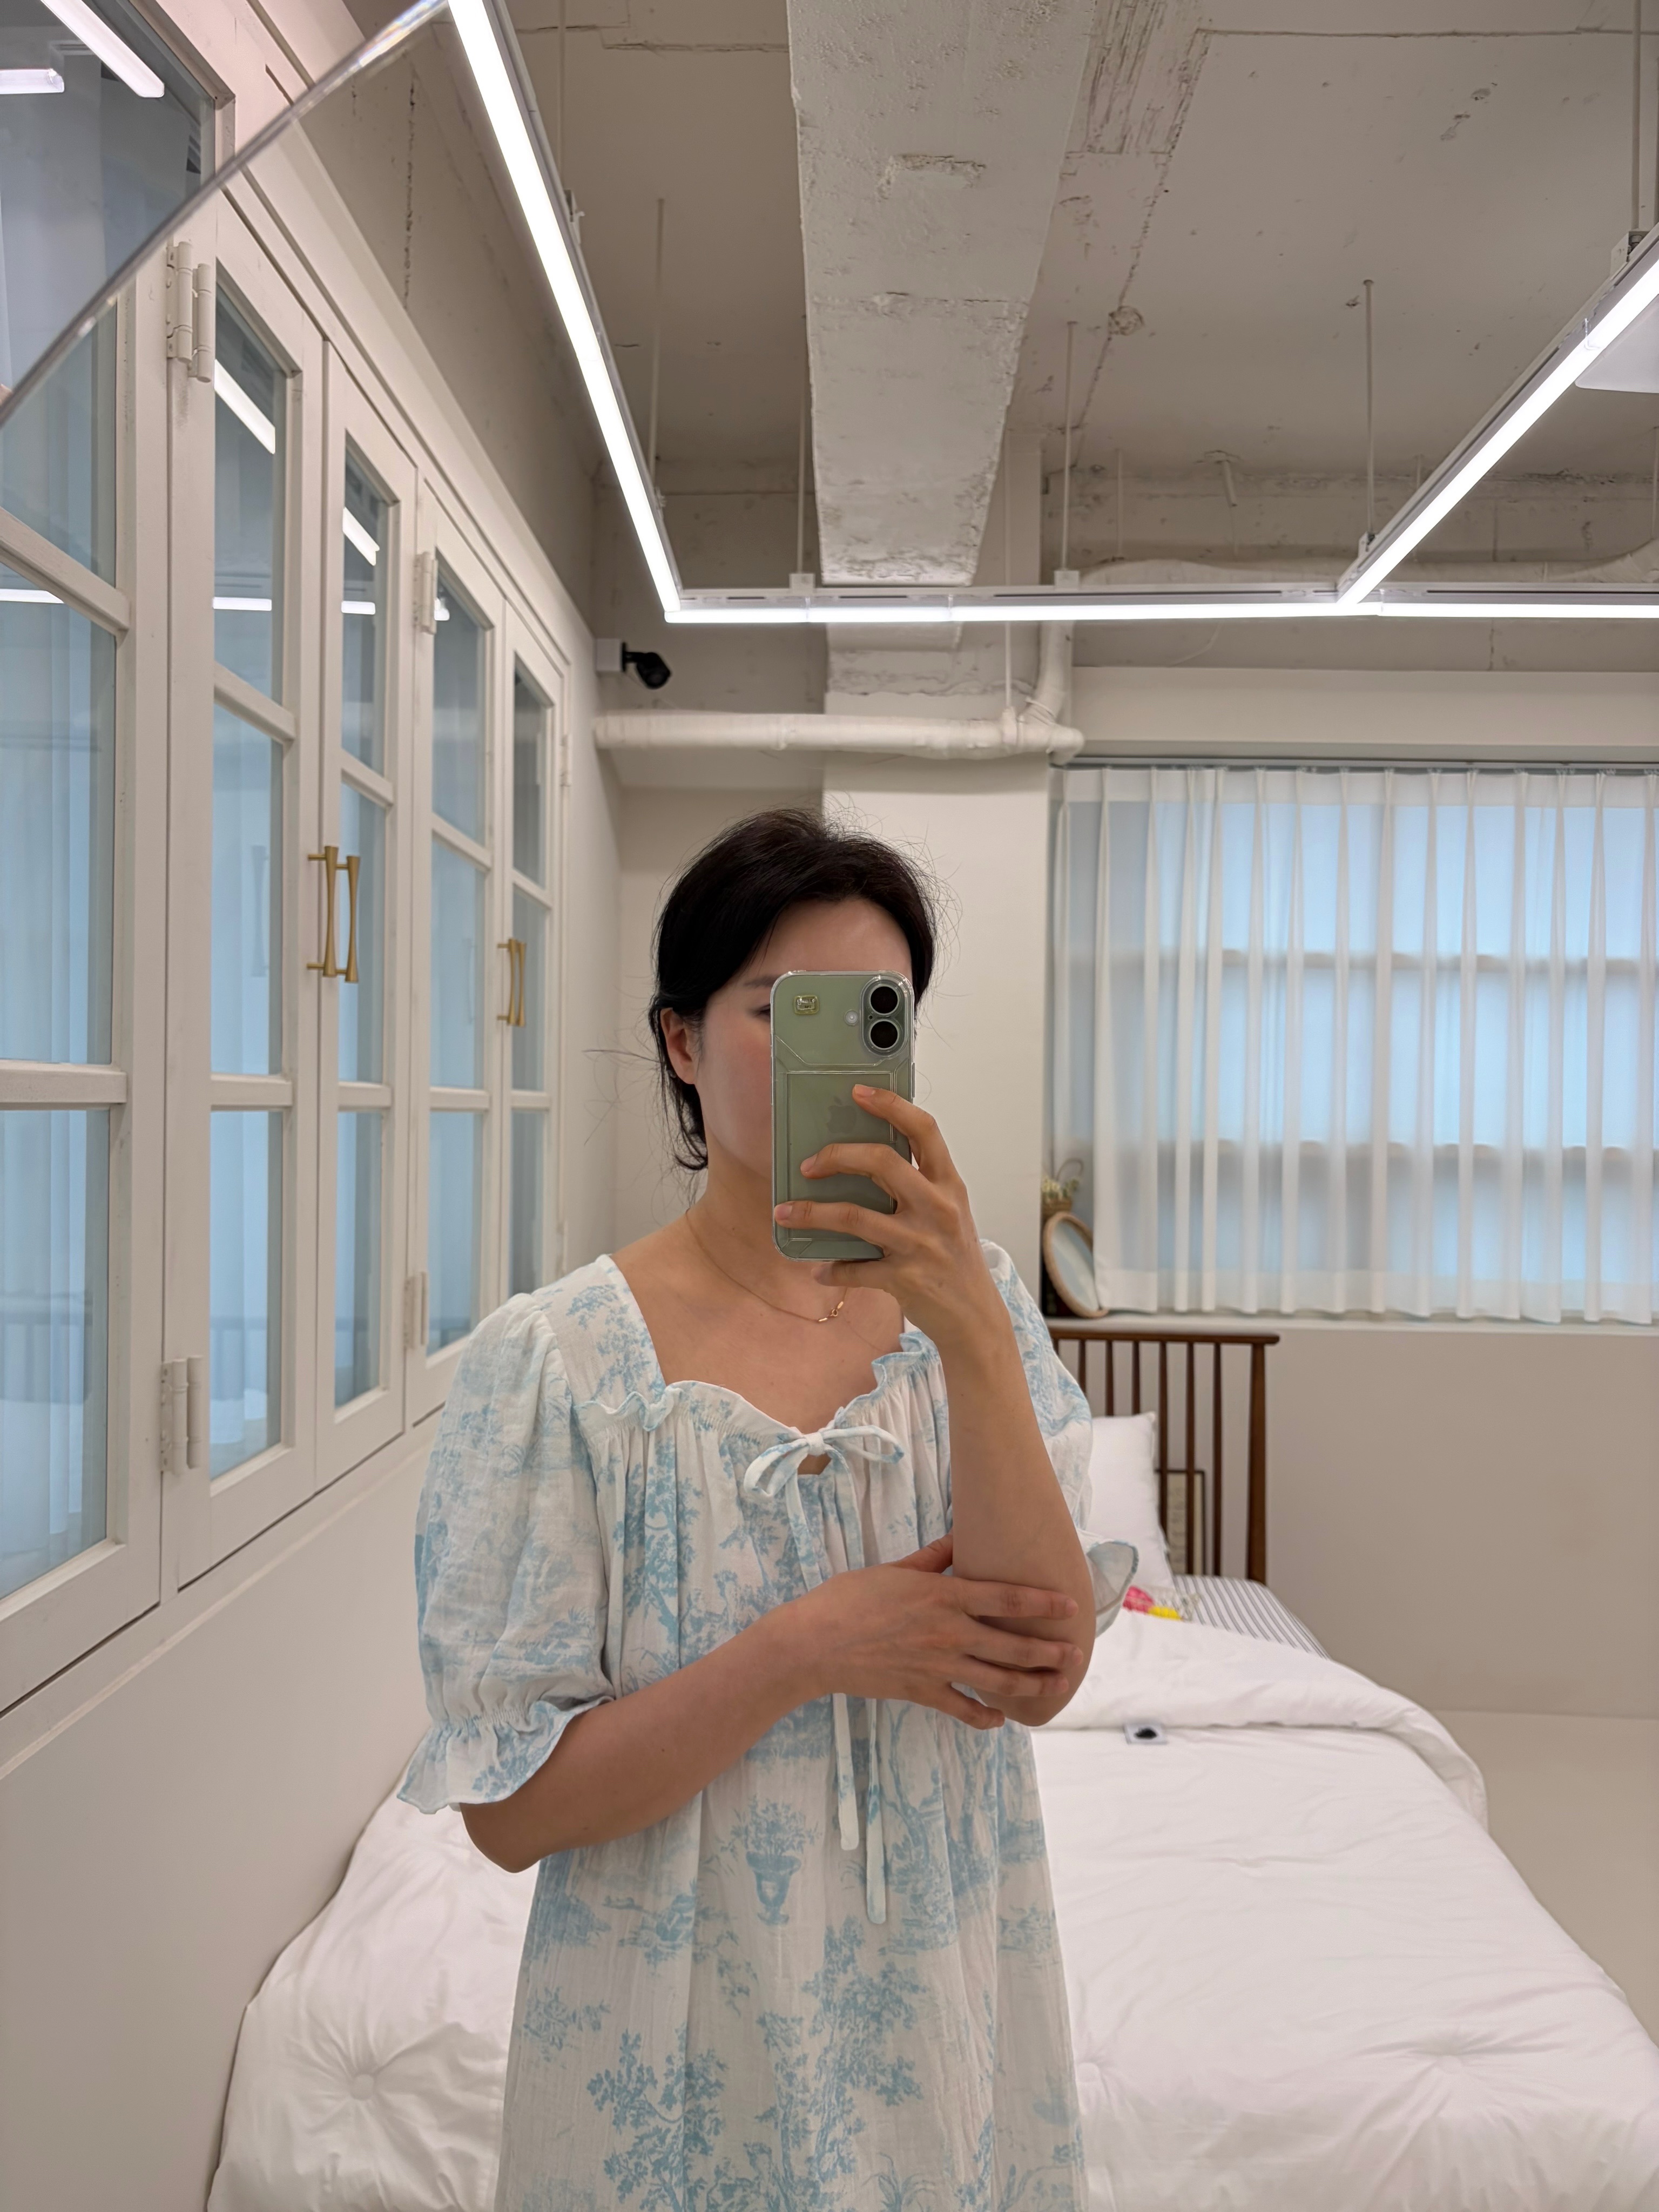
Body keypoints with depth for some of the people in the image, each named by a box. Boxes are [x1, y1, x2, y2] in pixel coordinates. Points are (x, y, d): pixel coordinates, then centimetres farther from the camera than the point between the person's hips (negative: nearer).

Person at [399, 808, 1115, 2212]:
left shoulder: (970, 1301, -7)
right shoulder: (556, 1362, -16)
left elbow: (1046, 1675, -17)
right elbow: (509, 1807, -14)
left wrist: (971, 1330, -29)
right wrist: (803, 1650, -24)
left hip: (951, 1989, 3)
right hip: (688, 2039, -3)